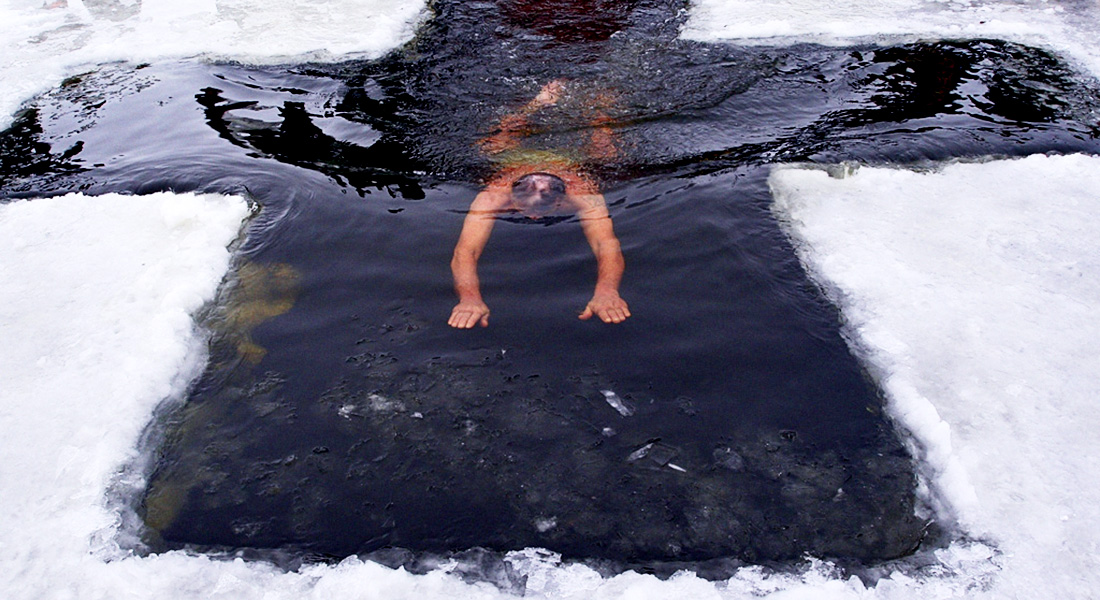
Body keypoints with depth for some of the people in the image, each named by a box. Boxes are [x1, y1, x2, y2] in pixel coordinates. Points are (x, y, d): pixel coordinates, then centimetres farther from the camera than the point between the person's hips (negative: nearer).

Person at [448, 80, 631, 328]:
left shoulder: (583, 196, -49)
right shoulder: (494, 197, -49)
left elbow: (608, 247, -61)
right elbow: (464, 253, -59)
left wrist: (606, 291, -81)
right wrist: (470, 297, -79)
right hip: (512, 158, 1)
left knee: (601, 150, 31)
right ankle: (543, 101, 55)